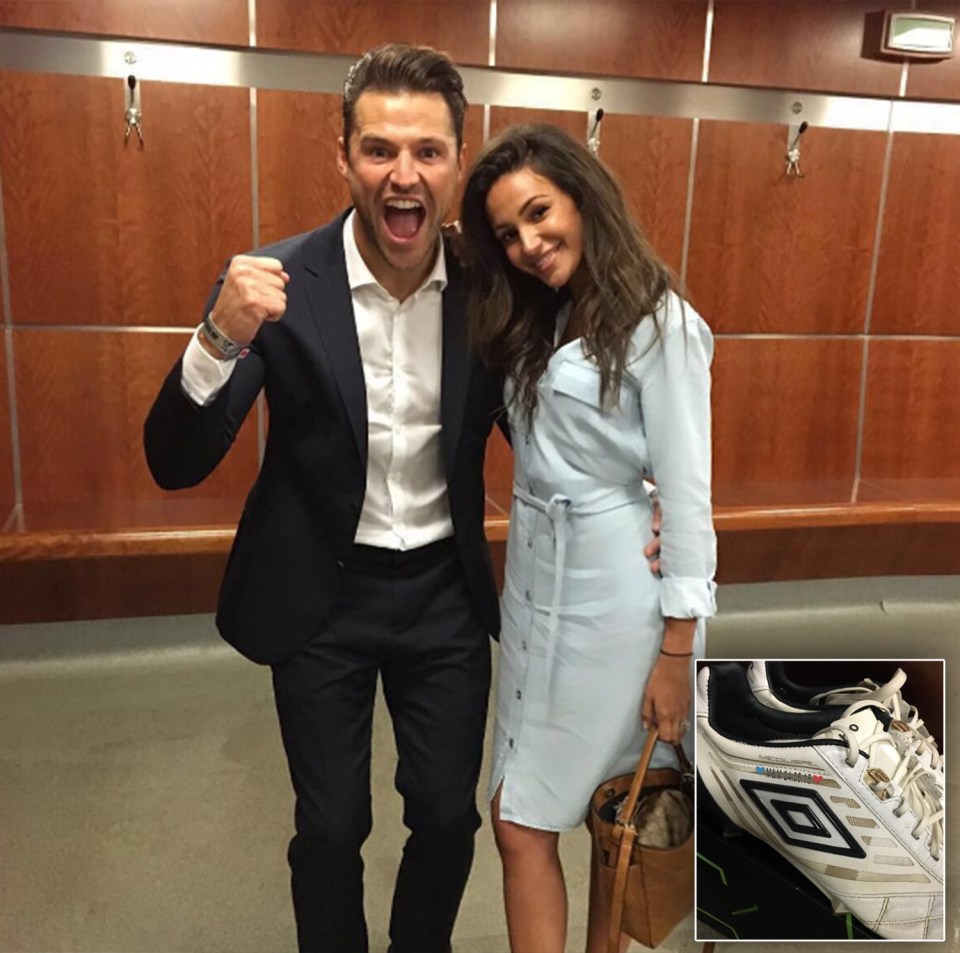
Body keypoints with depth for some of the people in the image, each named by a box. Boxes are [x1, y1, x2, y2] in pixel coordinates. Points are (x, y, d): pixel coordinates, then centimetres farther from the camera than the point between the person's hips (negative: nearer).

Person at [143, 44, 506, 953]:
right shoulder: (278, 283, -14)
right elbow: (176, 466, -15)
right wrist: (221, 337, -34)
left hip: (447, 589, 3)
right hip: (322, 596, -2)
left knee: (449, 818, 14)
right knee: (331, 827, 12)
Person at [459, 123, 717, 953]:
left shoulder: (657, 323, -12)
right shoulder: (542, 321, 13)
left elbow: (687, 491, -14)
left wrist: (677, 650, -14)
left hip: (615, 595, -8)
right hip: (536, 583, 8)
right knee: (522, 822, 13)